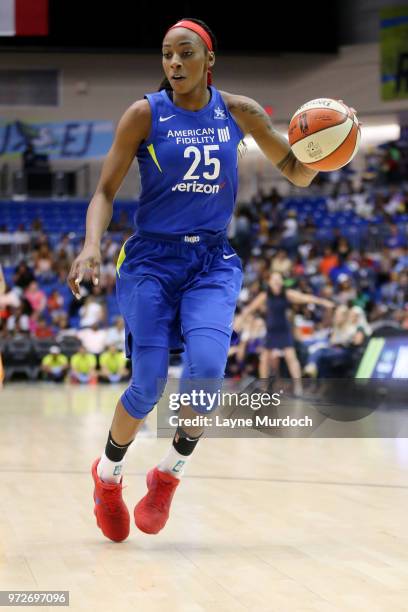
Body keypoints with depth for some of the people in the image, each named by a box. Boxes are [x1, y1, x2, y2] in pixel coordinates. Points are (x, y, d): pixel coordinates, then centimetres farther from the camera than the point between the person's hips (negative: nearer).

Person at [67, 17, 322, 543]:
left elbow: (299, 175, 10)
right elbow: (105, 191, -3)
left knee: (206, 368, -22)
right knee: (149, 385, -11)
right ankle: (108, 475, 19)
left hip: (212, 263, 2)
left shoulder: (238, 112, 3)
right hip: (152, 259, -2)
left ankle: (168, 475, 3)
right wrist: (92, 245, -21)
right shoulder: (145, 114, -4)